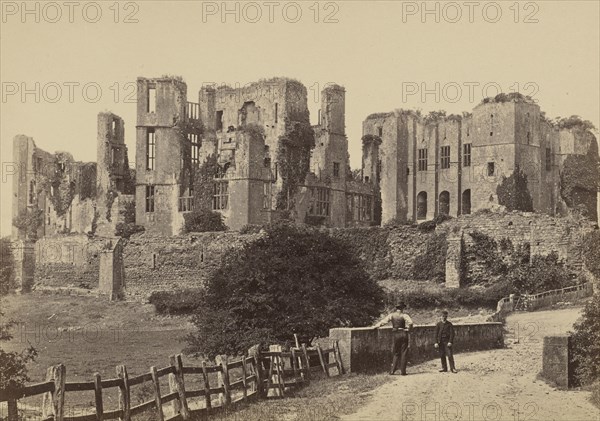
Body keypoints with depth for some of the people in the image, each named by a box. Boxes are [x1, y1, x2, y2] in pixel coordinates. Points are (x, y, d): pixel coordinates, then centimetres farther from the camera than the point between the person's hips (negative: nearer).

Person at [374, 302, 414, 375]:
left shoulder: (392, 315, 1)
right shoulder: (404, 315, -7)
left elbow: (384, 321, -4)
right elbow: (410, 322, -22)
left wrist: (377, 325, 7)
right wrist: (408, 329, -6)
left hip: (396, 334, 2)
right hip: (403, 333, -2)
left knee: (396, 353, 13)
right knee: (404, 353, 4)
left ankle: (392, 370, 5)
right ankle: (403, 371, 3)